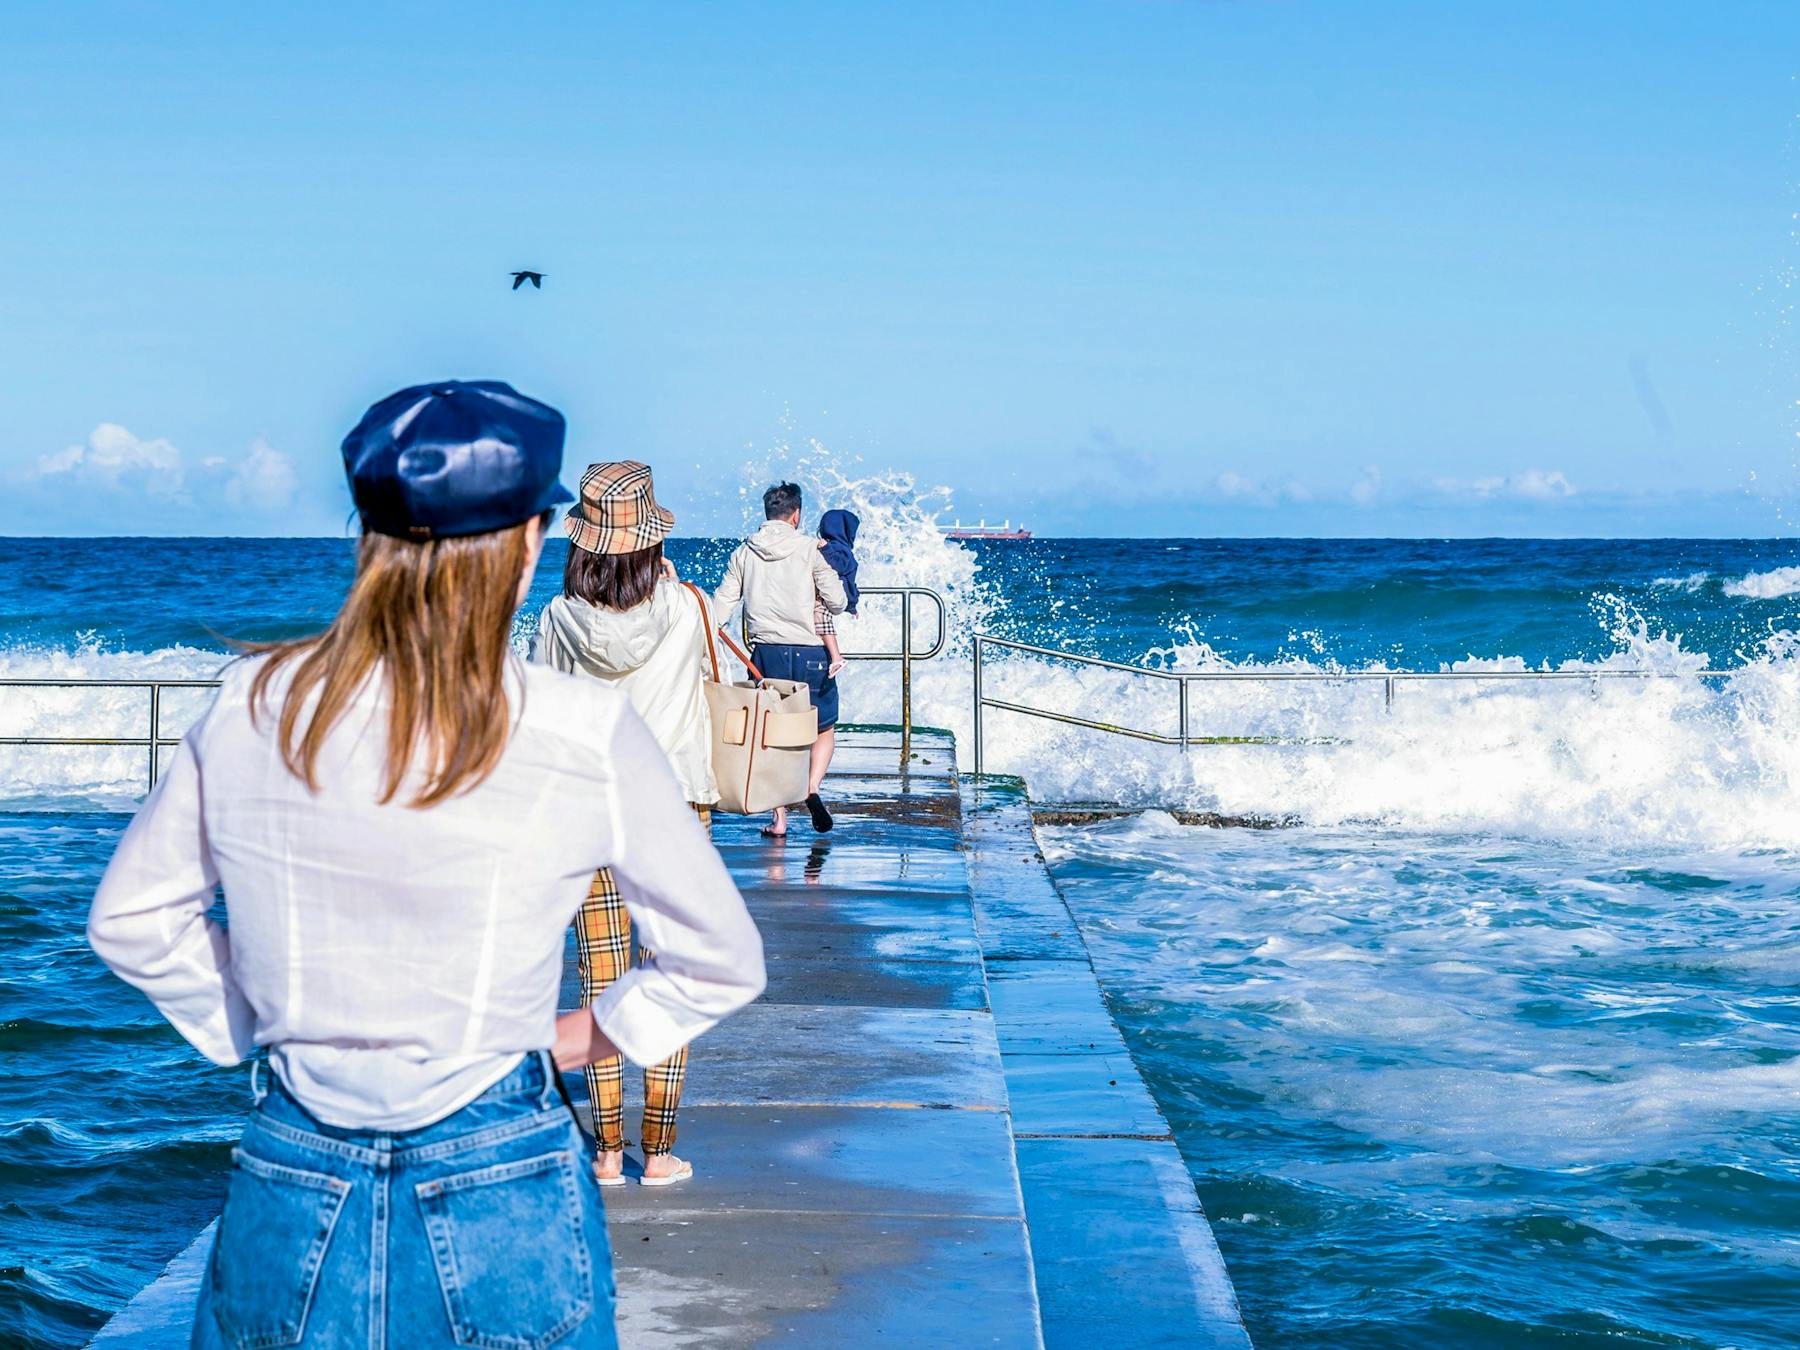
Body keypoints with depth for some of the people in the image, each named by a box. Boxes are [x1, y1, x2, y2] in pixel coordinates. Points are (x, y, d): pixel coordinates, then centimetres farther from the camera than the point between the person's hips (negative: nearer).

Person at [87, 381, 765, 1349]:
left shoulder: (250, 706, -4)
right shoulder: (585, 733, -12)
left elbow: (130, 919, 10)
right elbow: (721, 962, 0)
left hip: (291, 1189, 2)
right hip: (500, 1195, -2)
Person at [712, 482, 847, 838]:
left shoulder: (744, 553, 6)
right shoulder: (809, 549, -3)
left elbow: (722, 604, 4)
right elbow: (837, 602, -5)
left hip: (765, 653, 2)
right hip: (809, 654, -2)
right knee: (825, 729, 14)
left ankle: (779, 820, 6)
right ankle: (812, 789, -11)